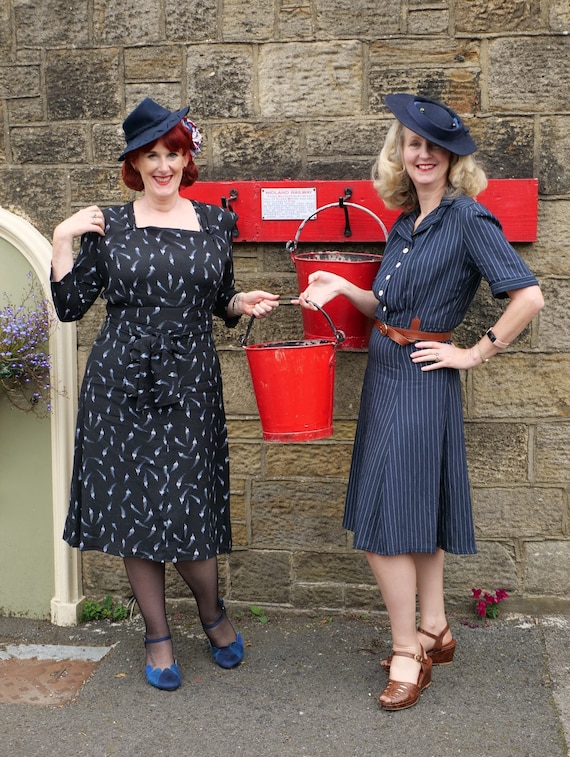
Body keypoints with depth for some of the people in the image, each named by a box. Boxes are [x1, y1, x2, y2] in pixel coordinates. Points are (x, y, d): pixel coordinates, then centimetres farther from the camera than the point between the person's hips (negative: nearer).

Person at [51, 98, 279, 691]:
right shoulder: (108, 227, 3)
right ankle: (157, 636, 23)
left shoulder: (215, 223, 8)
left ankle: (212, 612, 29)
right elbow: (68, 307, 3)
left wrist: (245, 304, 0)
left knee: (186, 509, -2)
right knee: (133, 508, 5)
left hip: (189, 385, 0)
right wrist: (62, 239, -5)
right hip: (121, 385, 0)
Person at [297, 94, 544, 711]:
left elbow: (528, 296, -19)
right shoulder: (406, 223, 12)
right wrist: (343, 289, 4)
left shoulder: (468, 218, -13)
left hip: (421, 382, -8)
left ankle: (408, 652, 10)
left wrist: (474, 354, -14)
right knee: (416, 510, 16)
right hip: (386, 375, 8)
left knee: (382, 523, -5)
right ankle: (434, 632, 30)